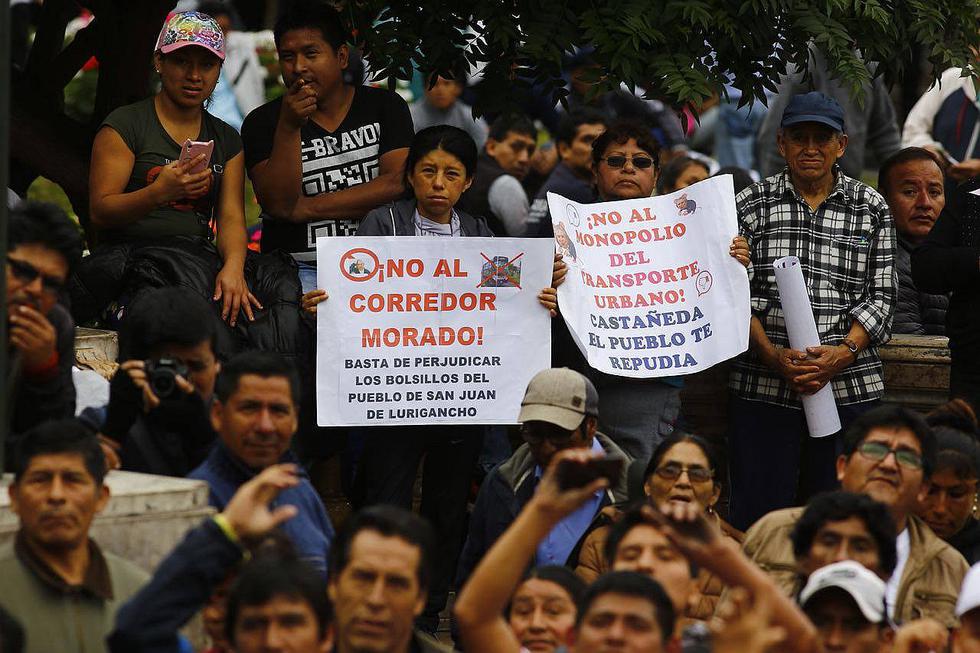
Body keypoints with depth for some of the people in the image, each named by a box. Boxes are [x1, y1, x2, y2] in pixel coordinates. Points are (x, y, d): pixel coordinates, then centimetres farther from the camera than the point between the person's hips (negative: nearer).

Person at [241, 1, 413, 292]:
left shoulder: (384, 107, 10)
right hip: (298, 266, -1)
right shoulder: (262, 123, 7)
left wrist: (307, 208, -5)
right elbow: (279, 205, -5)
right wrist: (289, 127, -15)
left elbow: (398, 184, -4)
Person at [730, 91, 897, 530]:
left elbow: (881, 295, 5)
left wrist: (844, 352, -11)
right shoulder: (750, 205, 7)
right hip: (762, 389, -1)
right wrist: (774, 356, -13)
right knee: (757, 517, -2)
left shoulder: (871, 208, 9)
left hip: (850, 386, 1)